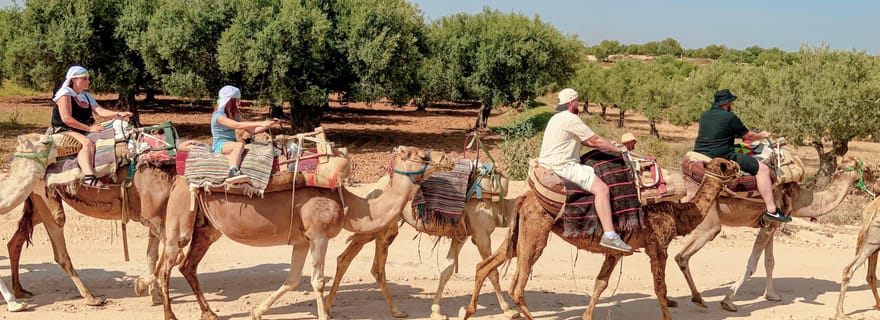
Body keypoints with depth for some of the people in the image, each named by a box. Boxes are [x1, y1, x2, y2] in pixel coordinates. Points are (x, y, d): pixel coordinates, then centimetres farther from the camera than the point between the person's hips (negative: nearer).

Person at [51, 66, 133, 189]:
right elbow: (66, 119, -18)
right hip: (63, 131, -8)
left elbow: (100, 111, 3)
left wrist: (119, 114, -16)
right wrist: (89, 128, -21)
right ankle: (89, 177, -48)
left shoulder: (86, 97, 16)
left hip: (82, 131, 8)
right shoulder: (65, 93, -8)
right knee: (87, 143, -35)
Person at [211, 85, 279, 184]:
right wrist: (260, 123, -29)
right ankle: (233, 172, -59)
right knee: (240, 145, -38)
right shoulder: (218, 115, -9)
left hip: (231, 144, 8)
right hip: (219, 145, -8)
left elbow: (252, 130, 16)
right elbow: (237, 125, -25)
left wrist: (269, 125, 2)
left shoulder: (235, 115, 17)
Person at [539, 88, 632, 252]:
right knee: (601, 188, -20)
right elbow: (595, 140, -11)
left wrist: (609, 146, 20)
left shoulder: (557, 118, 20)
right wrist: (618, 149, 2)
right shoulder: (570, 119, -13)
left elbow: (585, 140, 24)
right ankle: (609, 235, -28)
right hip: (563, 166, -11)